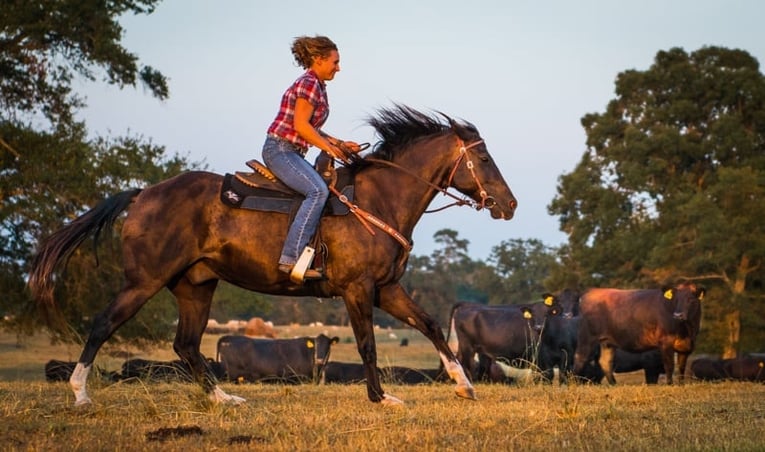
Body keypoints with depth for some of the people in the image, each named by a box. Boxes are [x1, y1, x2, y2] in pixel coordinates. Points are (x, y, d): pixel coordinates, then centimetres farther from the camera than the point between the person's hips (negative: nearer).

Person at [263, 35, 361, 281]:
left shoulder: (317, 86, 19)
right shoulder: (308, 84, -12)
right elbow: (300, 125, -18)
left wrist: (340, 144, 15)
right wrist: (330, 148, -12)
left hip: (292, 152, 11)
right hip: (280, 149, -11)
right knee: (318, 191, -27)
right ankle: (291, 257, -33)